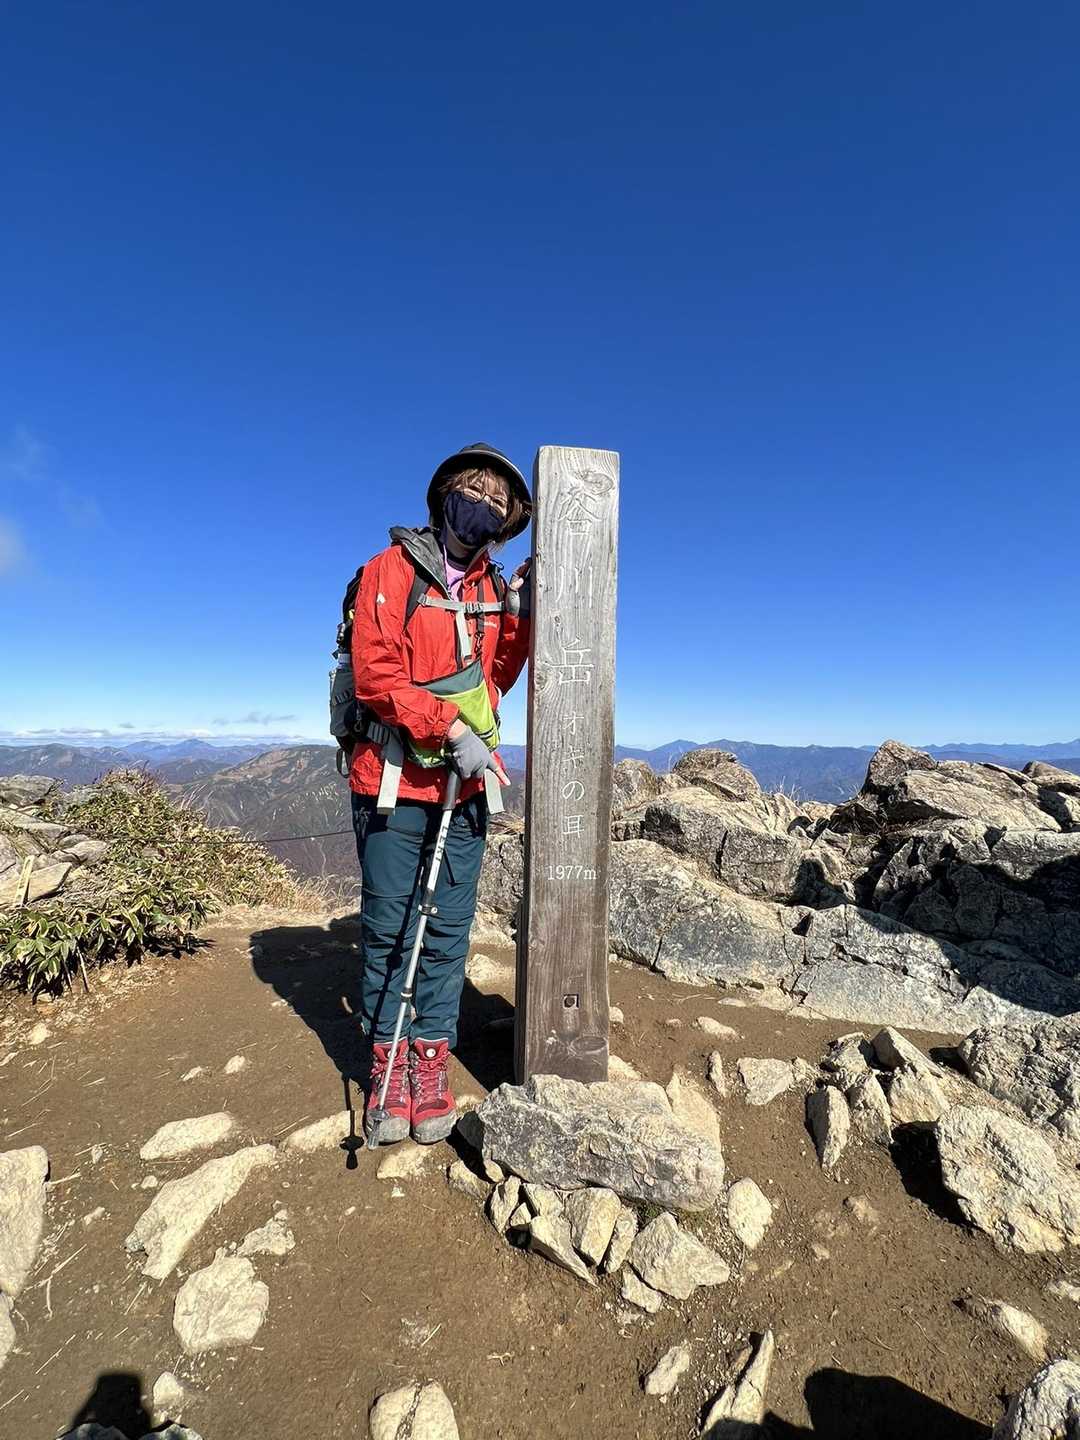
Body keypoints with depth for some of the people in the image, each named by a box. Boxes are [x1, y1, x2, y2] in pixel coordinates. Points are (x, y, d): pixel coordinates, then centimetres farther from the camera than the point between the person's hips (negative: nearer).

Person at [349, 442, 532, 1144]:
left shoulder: (492, 587, 14)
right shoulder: (393, 569, -1)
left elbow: (494, 679, 12)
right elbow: (376, 675, -11)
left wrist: (519, 616, 1)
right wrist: (451, 728, -18)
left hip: (466, 786, 4)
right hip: (394, 782, -4)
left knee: (448, 930, 9)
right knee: (389, 929, 7)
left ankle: (431, 1061, 24)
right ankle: (388, 1062, 24)